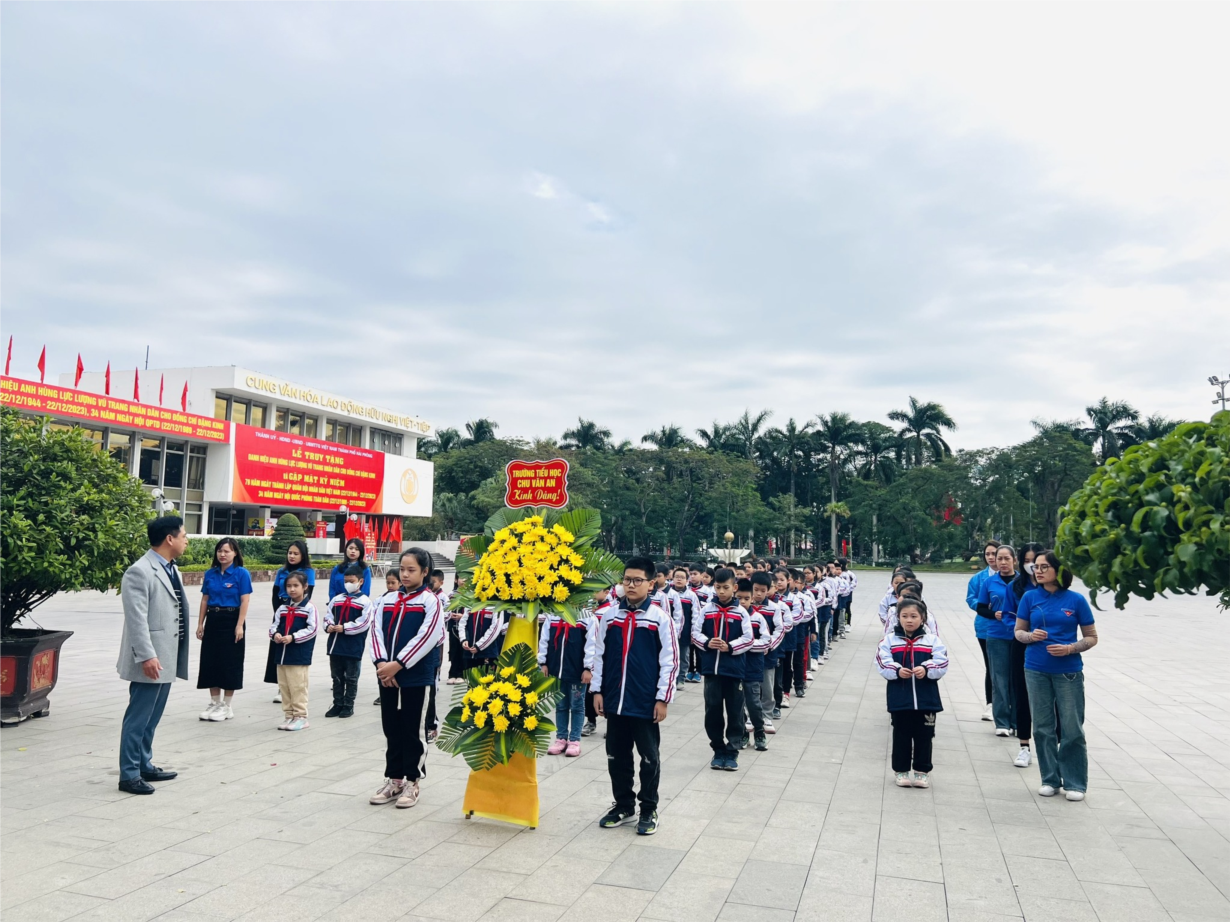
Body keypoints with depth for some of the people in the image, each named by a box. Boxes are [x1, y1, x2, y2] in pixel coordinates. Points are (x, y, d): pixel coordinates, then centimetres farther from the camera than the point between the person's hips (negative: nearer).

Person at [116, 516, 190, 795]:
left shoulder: (171, 569, 13)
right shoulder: (140, 572, -16)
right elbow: (136, 619, -21)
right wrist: (146, 656, -25)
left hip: (167, 658, 9)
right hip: (151, 661, -9)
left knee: (152, 717, 18)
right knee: (138, 718, -1)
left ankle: (145, 766, 29)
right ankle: (129, 775, 8)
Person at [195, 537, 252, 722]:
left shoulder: (241, 574, -8)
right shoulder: (210, 574, 6)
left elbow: (244, 601, -11)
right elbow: (205, 599, 10)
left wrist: (239, 626, -16)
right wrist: (200, 623, 7)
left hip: (231, 621, -5)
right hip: (213, 620, 5)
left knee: (229, 663, 1)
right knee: (210, 661, 8)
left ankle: (227, 706, 11)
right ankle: (214, 703, 20)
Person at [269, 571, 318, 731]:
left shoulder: (309, 608, -7)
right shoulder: (283, 608, 12)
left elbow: (312, 629, -13)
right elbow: (274, 625, 13)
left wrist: (293, 637, -19)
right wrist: (275, 634, -9)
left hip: (299, 656, -6)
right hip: (282, 653, 6)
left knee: (298, 687, -3)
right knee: (284, 687, 12)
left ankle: (301, 717, 7)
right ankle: (289, 716, 22)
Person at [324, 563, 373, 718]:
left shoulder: (365, 601, -6)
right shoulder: (336, 599, 11)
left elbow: (364, 622, -14)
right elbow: (328, 615, 10)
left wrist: (344, 628, -18)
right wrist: (329, 626, -10)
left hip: (354, 647, -5)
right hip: (335, 645, 5)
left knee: (351, 678, 5)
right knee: (337, 677, 13)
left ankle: (348, 706, 14)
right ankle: (338, 704, 23)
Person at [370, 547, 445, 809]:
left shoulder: (430, 601, -6)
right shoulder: (388, 599, 9)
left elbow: (427, 637, -15)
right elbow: (377, 630, 3)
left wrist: (398, 664, -17)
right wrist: (381, 662, -11)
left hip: (416, 676, -5)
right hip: (387, 675, 5)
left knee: (411, 729, 3)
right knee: (391, 728, 12)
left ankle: (412, 782, 16)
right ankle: (394, 779, 25)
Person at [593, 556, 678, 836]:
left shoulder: (659, 618, -7)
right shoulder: (610, 616, 3)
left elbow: (670, 661, -7)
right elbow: (599, 654, 8)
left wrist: (663, 699, -8)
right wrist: (597, 690, 5)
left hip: (645, 703, -3)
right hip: (615, 700, 4)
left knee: (649, 757, 8)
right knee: (616, 756, 14)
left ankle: (649, 810, 24)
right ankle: (623, 805, 30)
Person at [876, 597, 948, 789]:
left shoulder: (933, 640, 1)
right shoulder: (889, 640, 0)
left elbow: (941, 664, -7)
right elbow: (883, 664, -6)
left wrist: (926, 669, -24)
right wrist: (897, 671, -24)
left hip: (926, 699, 0)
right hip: (899, 699, 0)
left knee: (923, 736, 10)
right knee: (901, 735, 9)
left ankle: (922, 771, 25)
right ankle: (902, 771, 23)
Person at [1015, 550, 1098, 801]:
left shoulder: (1076, 600, -4)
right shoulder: (1030, 597, 1)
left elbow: (1092, 637, 1)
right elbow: (1019, 631, 7)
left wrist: (1070, 649, -16)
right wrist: (1030, 635, -15)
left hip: (1068, 671, -2)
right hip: (1036, 670, 2)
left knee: (1072, 728, 2)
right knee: (1043, 727, 9)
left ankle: (1075, 783, 16)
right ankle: (1050, 779, 22)